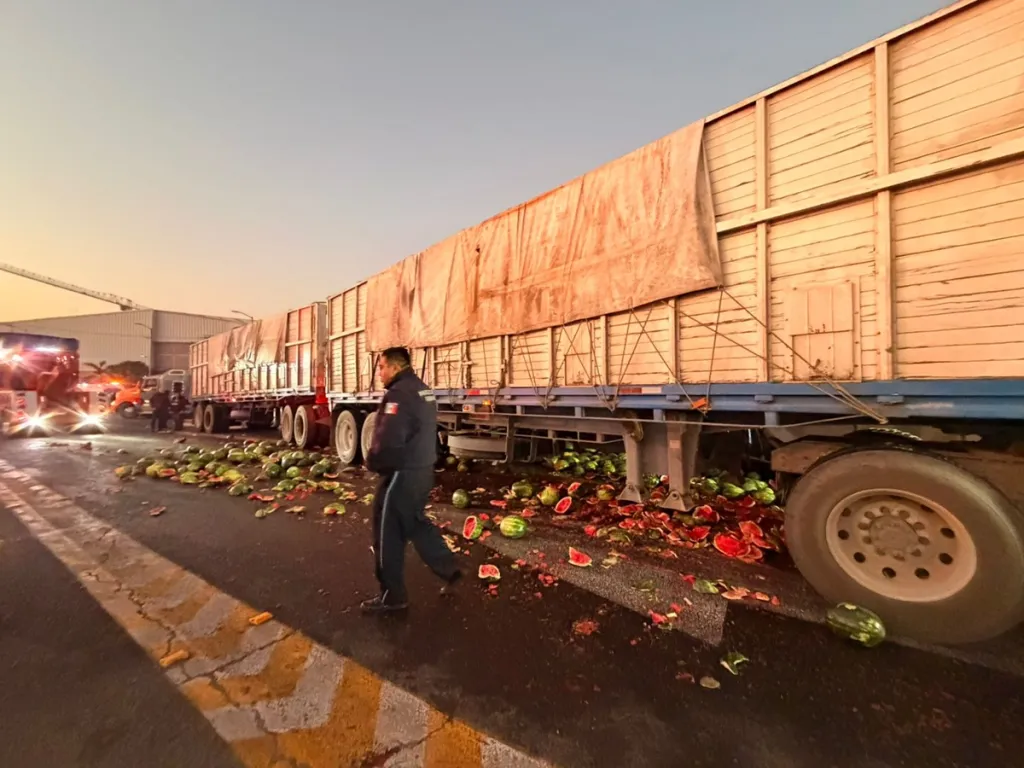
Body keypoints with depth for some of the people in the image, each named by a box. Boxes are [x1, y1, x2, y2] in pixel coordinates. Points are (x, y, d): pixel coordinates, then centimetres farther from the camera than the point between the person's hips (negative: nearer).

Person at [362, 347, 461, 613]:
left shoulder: (399, 394, -20)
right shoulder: (423, 390, 11)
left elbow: (388, 441, -27)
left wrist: (373, 463, -8)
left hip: (402, 474, -9)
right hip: (423, 469, 10)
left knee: (388, 534, 7)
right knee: (415, 523, 25)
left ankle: (392, 595, 23)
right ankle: (448, 568, 32)